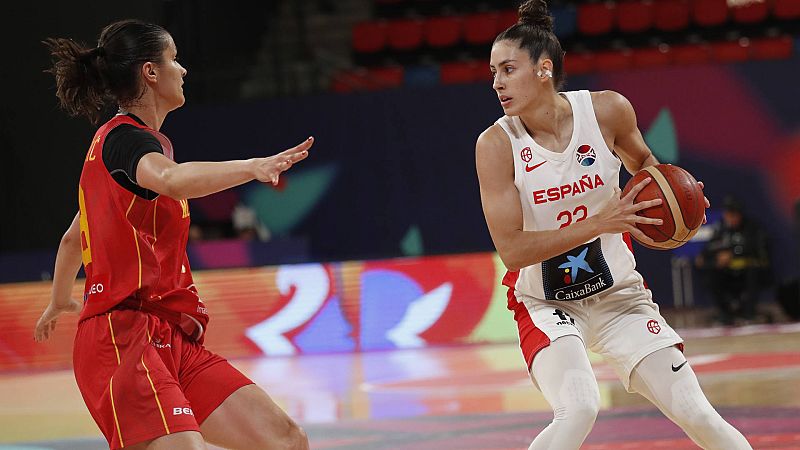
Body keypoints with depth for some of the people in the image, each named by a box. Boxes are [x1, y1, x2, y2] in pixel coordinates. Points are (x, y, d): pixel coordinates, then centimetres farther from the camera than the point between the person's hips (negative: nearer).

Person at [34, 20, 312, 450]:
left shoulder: (115, 139, 22)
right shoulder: (126, 138, -8)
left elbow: (72, 237, 37)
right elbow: (171, 180, -34)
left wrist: (59, 301, 53)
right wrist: (252, 167, -46)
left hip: (172, 343, 10)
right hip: (123, 337, -10)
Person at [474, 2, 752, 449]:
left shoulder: (607, 110, -10)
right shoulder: (497, 144, -17)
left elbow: (642, 161, 13)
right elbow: (511, 250, -21)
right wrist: (600, 223, -29)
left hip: (619, 296, 3)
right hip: (546, 305, -3)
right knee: (578, 410, -29)